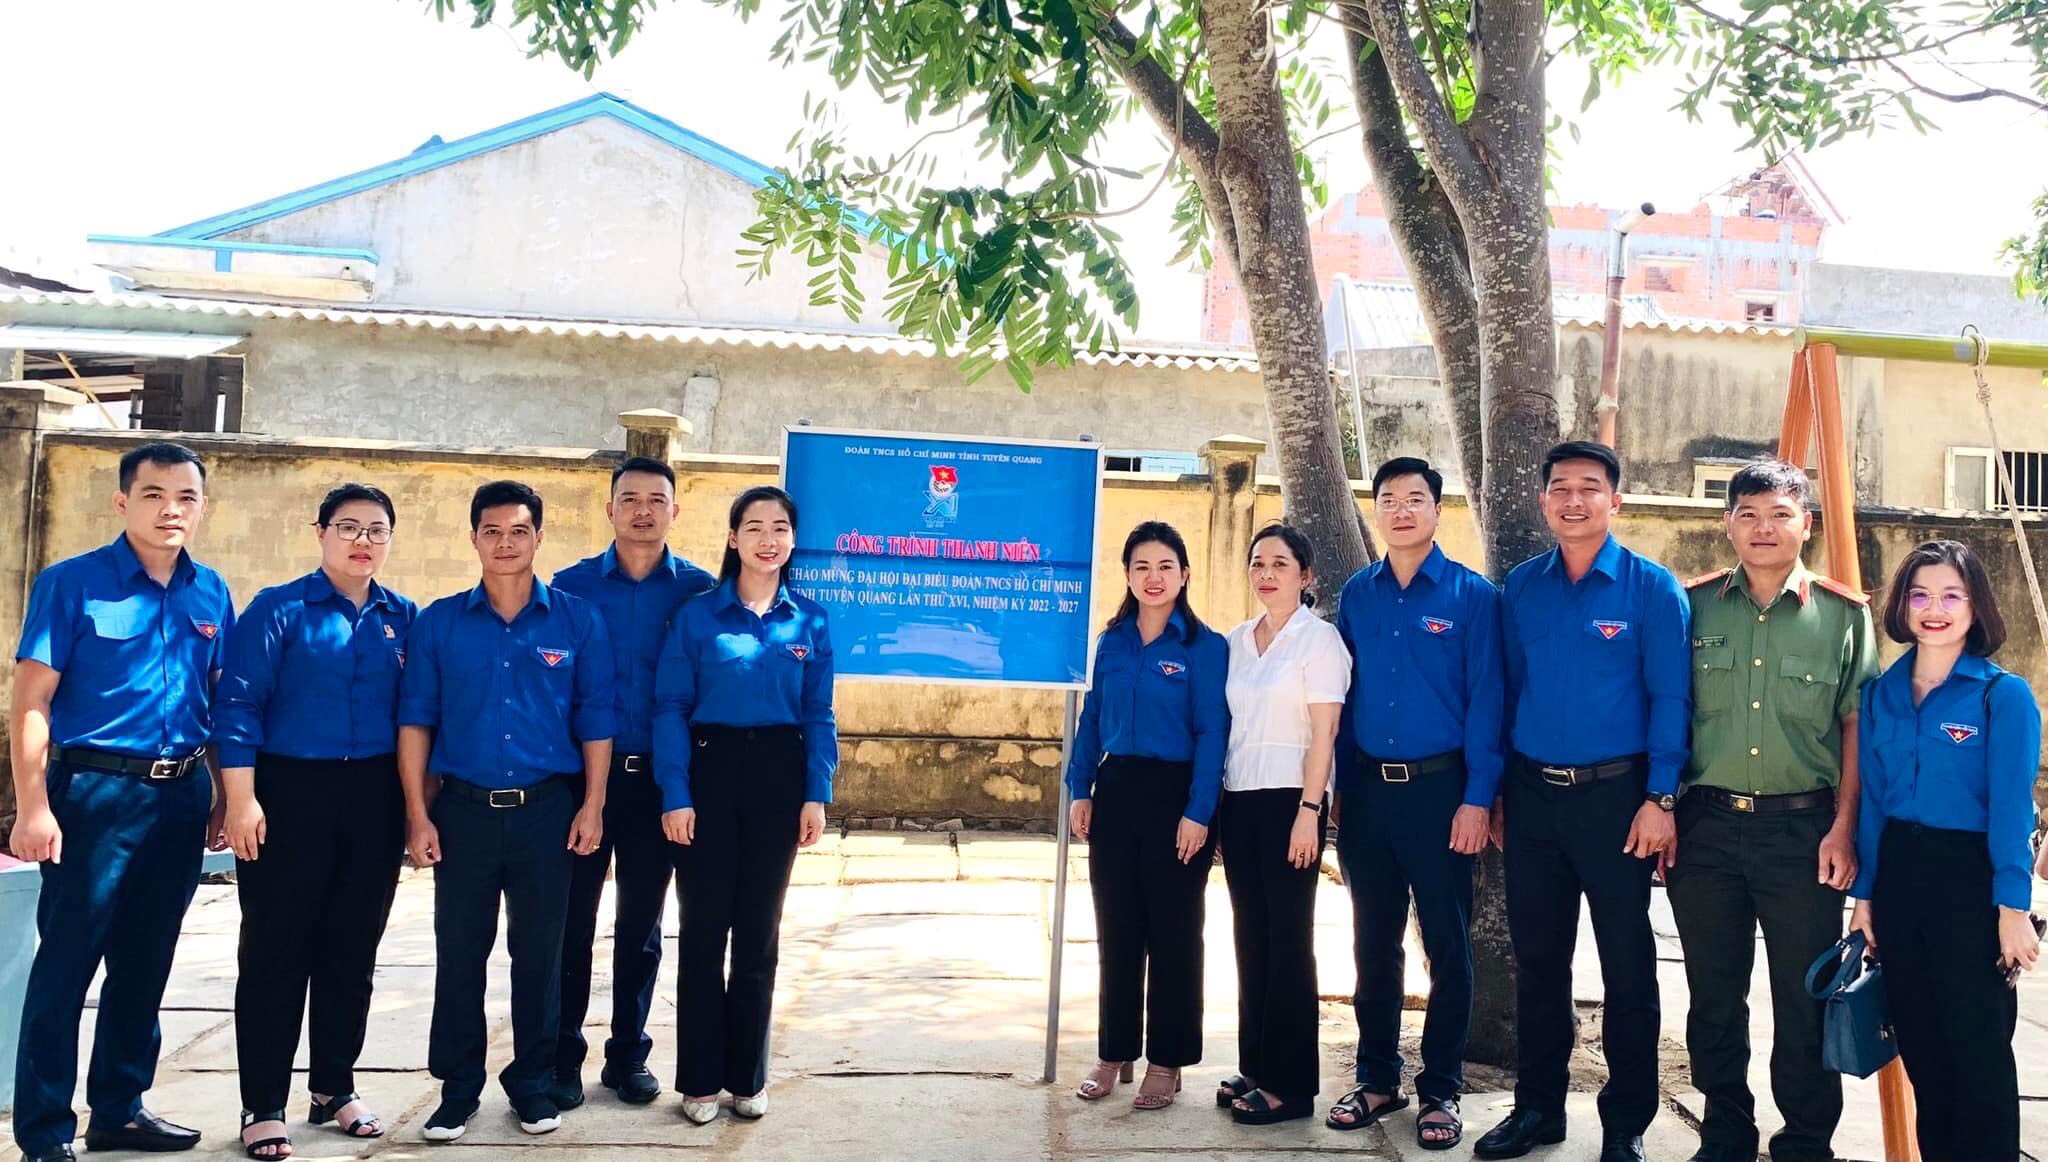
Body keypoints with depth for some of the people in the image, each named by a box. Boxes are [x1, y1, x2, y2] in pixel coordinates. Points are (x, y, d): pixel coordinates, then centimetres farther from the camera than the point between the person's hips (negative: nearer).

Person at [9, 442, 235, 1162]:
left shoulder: (211, 595, 7)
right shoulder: (71, 583, -7)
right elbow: (32, 702, -10)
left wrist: (224, 795, 10)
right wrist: (32, 807, -16)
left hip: (181, 795, 5)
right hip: (95, 790, -5)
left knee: (145, 961, 14)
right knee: (66, 962, 1)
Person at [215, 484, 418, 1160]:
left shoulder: (404, 620, 8)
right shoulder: (278, 611, -3)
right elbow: (238, 705, -8)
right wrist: (242, 799, -15)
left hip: (374, 801, 4)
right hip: (290, 792, -4)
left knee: (353, 951, 11)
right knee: (276, 951, 1)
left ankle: (333, 1090, 25)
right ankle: (264, 1107, 11)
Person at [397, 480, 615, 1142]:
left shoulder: (577, 621, 1)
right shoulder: (439, 623, 2)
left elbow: (595, 720, 2)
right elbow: (415, 719, 2)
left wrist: (592, 807, -3)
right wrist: (418, 815, -4)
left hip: (547, 811, 0)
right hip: (464, 810, 1)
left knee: (539, 951, 9)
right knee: (459, 952, 7)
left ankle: (534, 1084, 23)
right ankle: (458, 1089, 21)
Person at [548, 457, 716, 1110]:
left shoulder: (699, 590, 1)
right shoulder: (572, 586, 0)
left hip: (659, 777, 1)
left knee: (641, 922, 11)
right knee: (572, 918, 5)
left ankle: (629, 1055, 24)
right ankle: (562, 1057, 19)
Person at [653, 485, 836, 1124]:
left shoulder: (811, 619, 3)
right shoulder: (698, 615, -2)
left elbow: (819, 715, 4)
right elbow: (670, 708, -5)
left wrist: (817, 795, -4)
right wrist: (675, 795, -12)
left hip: (779, 774, 2)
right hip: (711, 768, -2)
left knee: (760, 930, 10)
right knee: (704, 927, 3)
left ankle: (747, 1076, 22)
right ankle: (700, 1079, 15)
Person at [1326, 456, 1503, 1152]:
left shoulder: (1471, 595, -3)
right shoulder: (1356, 596, 8)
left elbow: (1485, 700, -6)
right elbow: (1341, 695, 10)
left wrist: (1477, 798, -13)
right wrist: (1334, 788, 5)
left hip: (1438, 788, -3)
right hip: (1366, 788, 4)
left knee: (1447, 945, 4)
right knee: (1374, 942, 11)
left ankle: (1441, 1091, 16)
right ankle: (1377, 1080, 23)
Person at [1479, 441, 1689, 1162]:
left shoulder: (1652, 589, -5)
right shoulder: (1520, 587, 6)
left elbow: (1669, 699, -7)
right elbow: (1507, 691, 10)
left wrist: (1660, 799, -13)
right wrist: (1494, 791, 9)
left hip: (1614, 796, -3)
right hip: (1531, 796, 4)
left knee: (1627, 964, 6)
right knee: (1537, 958, 13)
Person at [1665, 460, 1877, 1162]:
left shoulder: (1842, 614, 1)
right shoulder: (1693, 605, 4)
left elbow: (1856, 727, 2)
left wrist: (1842, 829, -4)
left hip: (1804, 829, -1)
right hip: (1707, 825, 2)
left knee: (1804, 999, 6)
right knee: (1713, 995, 11)